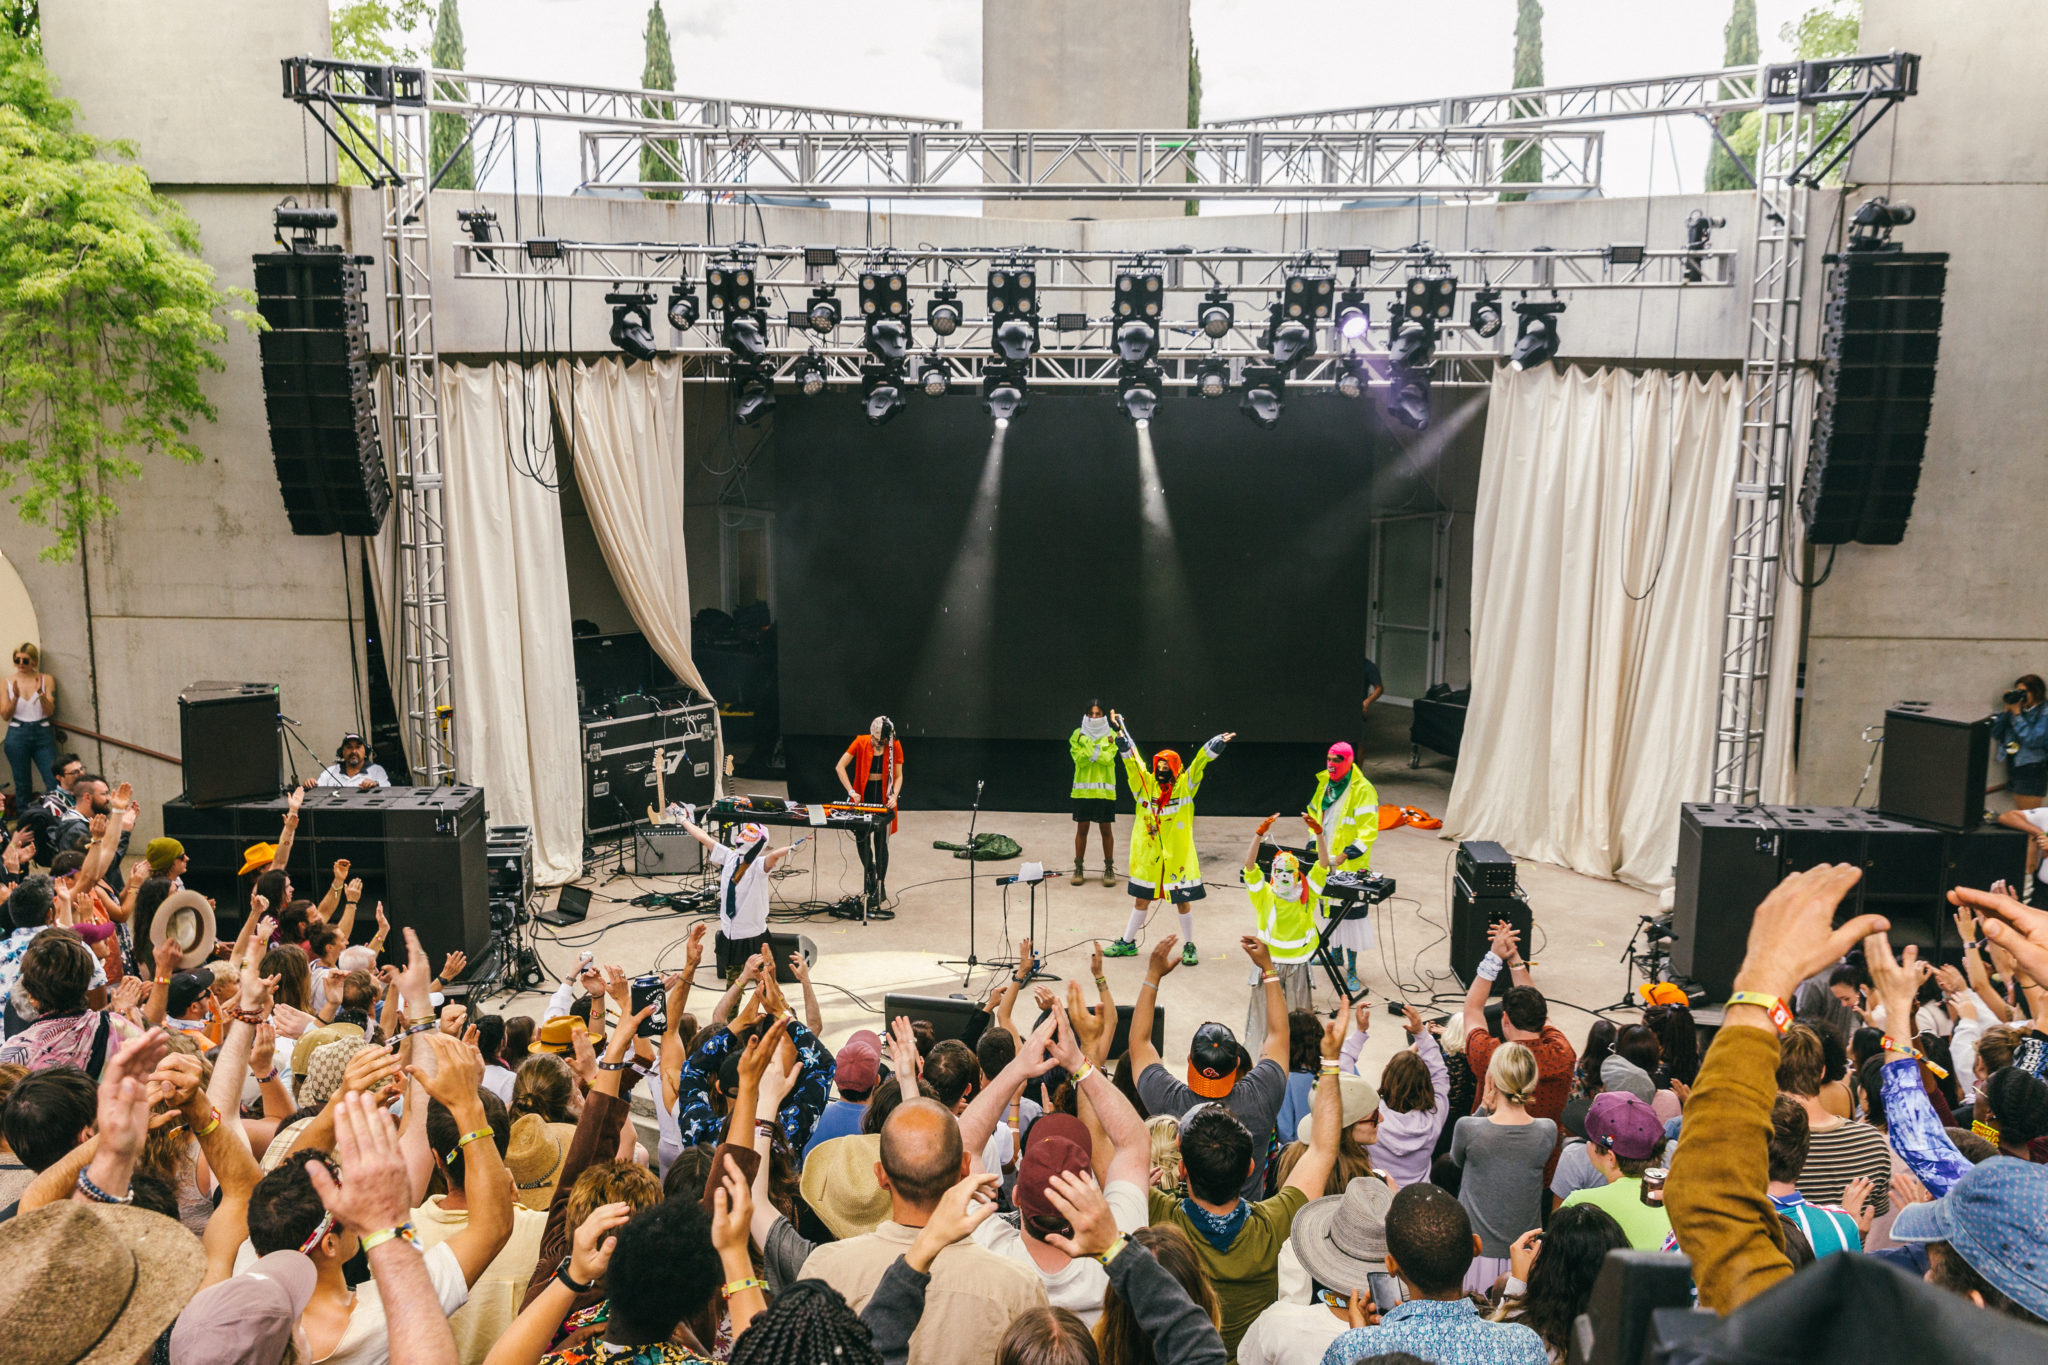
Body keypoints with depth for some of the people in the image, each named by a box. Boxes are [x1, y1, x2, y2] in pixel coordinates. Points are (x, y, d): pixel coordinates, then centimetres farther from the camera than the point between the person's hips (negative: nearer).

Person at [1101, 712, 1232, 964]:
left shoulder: (1184, 785, -3)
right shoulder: (1145, 783, 2)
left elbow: (1202, 760, -9)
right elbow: (1131, 757, 3)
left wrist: (1220, 742, -18)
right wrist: (1120, 733, -2)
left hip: (1178, 856, -2)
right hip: (1147, 855, 2)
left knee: (1183, 901, 6)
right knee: (1141, 899, 14)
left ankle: (1189, 947, 22)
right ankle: (1127, 943, 28)